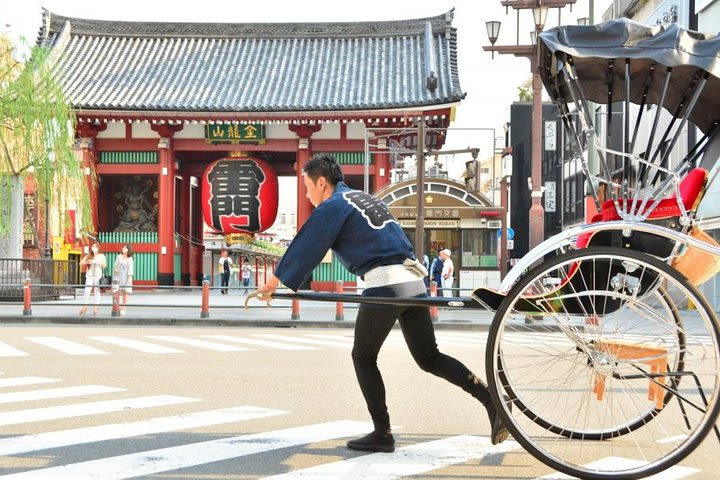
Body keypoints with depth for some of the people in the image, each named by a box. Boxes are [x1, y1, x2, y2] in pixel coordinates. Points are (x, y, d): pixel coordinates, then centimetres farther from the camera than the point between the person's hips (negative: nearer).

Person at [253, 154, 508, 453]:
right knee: (429, 358, 12)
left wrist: (274, 283, 10)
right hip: (413, 282, 8)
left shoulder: (332, 206, 0)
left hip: (384, 283, -8)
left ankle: (382, 433, 6)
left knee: (363, 357, 9)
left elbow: (305, 249, 1)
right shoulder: (365, 199, 26)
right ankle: (490, 398, -4)